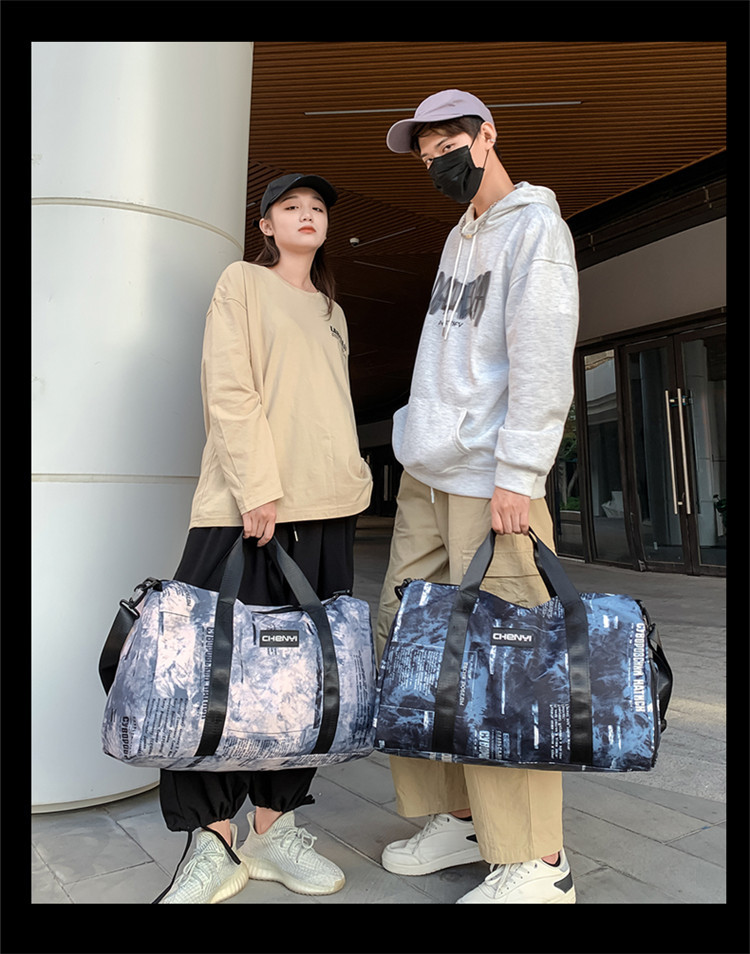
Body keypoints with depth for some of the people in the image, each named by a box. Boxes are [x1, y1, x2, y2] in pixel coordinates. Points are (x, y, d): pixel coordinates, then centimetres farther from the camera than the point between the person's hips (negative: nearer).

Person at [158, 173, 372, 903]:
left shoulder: (331, 311, 24)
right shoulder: (242, 282, 7)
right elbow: (228, 390, -6)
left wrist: (353, 476, 11)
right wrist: (258, 487, -15)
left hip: (327, 508, 6)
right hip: (248, 505, -5)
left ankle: (272, 829, 18)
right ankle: (215, 843, 10)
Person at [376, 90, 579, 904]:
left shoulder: (536, 228, -2)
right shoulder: (459, 236, 24)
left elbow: (542, 361, -14)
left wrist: (517, 476, -20)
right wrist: (419, 440, 17)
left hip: (490, 483, -8)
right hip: (426, 477, 9)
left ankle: (536, 864, 7)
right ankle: (458, 818, 20)